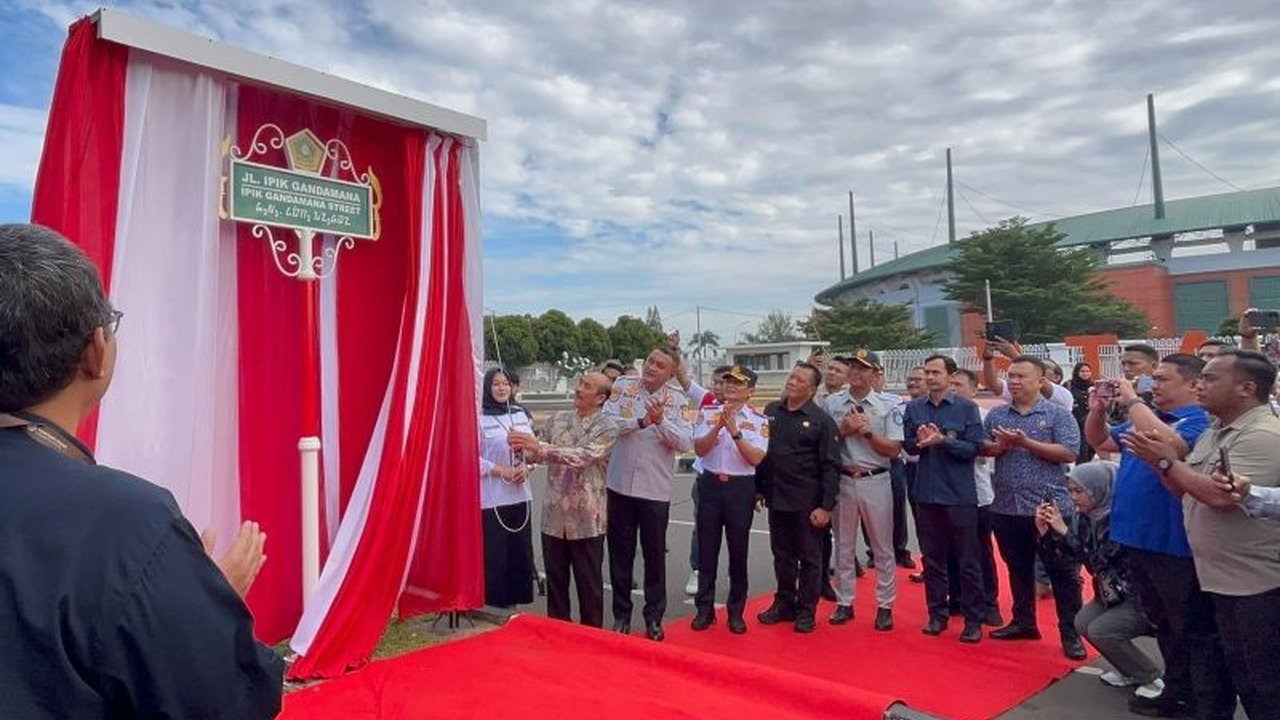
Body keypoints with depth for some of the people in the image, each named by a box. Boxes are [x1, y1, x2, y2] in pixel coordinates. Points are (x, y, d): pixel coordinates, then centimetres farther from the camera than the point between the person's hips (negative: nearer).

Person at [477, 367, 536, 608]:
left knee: (521, 549, 9)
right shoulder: (479, 418, -7)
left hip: (520, 494, 5)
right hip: (491, 496, -5)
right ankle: (494, 602, 11)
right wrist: (502, 471, -15)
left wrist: (525, 467, -7)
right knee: (494, 551, -2)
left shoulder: (521, 414, 10)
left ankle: (516, 598, 22)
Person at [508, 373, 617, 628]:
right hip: (554, 515, 4)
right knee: (555, 580, 15)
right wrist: (523, 449, -16)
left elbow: (581, 457, -24)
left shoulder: (606, 428, -10)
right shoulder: (558, 419, 6)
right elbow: (538, 453, 7)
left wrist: (538, 446, -31)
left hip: (586, 518, -4)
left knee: (588, 583, 9)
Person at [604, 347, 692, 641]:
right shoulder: (622, 387, 0)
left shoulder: (676, 399, -2)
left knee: (655, 555, 10)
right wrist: (642, 421, -24)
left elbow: (685, 443, -11)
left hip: (656, 490, -1)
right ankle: (621, 613, 27)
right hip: (620, 485, 1)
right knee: (620, 553, 12)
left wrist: (661, 420, -25)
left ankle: (654, 616, 26)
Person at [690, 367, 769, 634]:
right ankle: (705, 609, 18)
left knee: (738, 551, 7)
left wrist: (734, 431, -20)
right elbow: (699, 449, -6)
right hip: (710, 484, 1)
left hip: (741, 487, -1)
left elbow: (756, 458, -12)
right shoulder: (708, 413, 3)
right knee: (706, 549, 7)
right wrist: (718, 427, -18)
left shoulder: (758, 420, -2)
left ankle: (736, 611, 20)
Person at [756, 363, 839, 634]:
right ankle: (784, 604, 28)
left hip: (807, 502, -4)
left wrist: (826, 506, -14)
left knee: (809, 558, 8)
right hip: (776, 499, 5)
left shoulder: (821, 420, -8)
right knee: (782, 555, 15)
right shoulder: (771, 411, 6)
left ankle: (806, 611, 19)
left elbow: (829, 467, -10)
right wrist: (758, 489, 11)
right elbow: (760, 452, 13)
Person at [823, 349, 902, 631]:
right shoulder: (831, 403, 3)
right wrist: (843, 430, -13)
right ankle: (844, 603, 22)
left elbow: (894, 450, -5)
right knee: (844, 546, 11)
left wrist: (868, 432, -15)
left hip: (876, 481, -1)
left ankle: (885, 606, 18)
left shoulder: (887, 407, -2)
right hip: (842, 480, 2)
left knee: (882, 547, 6)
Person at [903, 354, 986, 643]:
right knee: (932, 558, 12)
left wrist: (942, 440, -20)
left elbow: (974, 448, -9)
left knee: (967, 560, 4)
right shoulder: (913, 408, 6)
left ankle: (973, 619, 14)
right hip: (927, 493, 3)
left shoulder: (967, 408, -4)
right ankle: (937, 614, 24)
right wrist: (920, 442, -14)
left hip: (960, 494, -3)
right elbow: (907, 446, 7)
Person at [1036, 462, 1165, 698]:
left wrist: (1065, 531, -29)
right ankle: (1129, 670, 18)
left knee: (1100, 631, -18)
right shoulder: (1087, 517, -1)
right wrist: (1045, 531, -12)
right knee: (1083, 623, -2)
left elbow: (1101, 560, -30)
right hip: (1115, 592, 9)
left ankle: (1154, 679, 1)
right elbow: (1071, 556, 2)